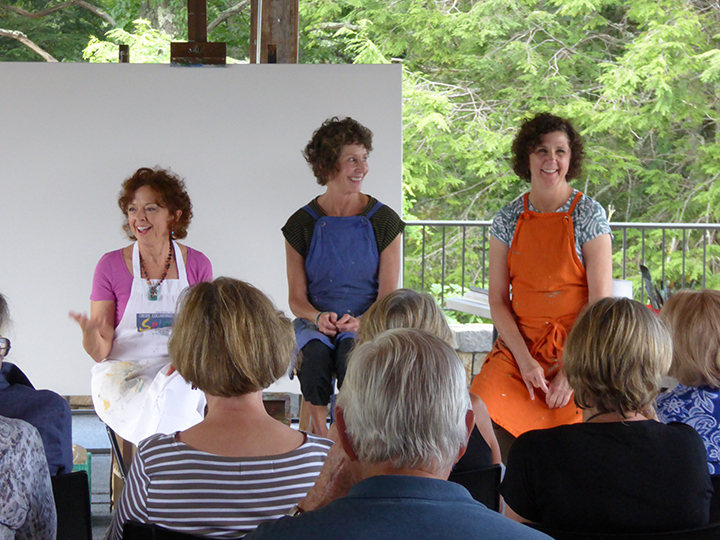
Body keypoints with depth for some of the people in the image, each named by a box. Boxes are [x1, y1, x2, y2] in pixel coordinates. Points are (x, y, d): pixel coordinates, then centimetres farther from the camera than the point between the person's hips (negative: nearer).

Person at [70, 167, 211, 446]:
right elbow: (100, 352, -2)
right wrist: (90, 332, -25)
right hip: (121, 374, -2)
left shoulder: (197, 265, 4)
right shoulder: (111, 265, -1)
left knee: (172, 391, -33)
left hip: (178, 374, 2)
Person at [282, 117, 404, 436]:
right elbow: (296, 298, 7)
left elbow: (388, 296, 1)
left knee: (352, 354, -36)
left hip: (366, 325, -1)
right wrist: (318, 317, -16)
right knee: (314, 356, -34)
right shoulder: (302, 224, 6)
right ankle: (318, 438, -24)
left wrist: (360, 322, -20)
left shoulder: (384, 221, 4)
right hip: (315, 323, 1)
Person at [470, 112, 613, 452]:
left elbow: (601, 301, -7)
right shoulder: (508, 219, 6)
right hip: (518, 345, 2)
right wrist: (525, 361, -9)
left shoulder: (589, 215, -2)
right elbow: (498, 300, 5)